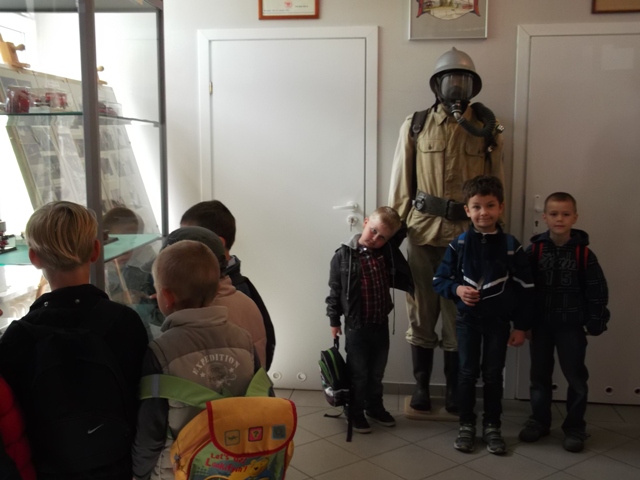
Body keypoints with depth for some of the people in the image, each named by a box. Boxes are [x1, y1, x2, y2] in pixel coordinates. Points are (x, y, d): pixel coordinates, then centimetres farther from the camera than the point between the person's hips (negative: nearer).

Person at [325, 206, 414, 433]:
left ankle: (375, 407, 39)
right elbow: (335, 290, -6)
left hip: (381, 323, 4)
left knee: (377, 372, 20)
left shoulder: (389, 251, -4)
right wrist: (334, 319, -3)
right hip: (356, 325, -4)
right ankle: (355, 412, 27)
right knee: (358, 373, 9)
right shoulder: (344, 255, -13)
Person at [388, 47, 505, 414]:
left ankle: (455, 387, 22)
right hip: (423, 232, 0)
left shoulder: (488, 127, 5)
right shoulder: (416, 126, 5)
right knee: (421, 310, 8)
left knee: (460, 314, 7)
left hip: (469, 233, 0)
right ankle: (421, 384, 22)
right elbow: (401, 181, 4)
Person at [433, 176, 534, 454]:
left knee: (493, 375, 9)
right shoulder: (458, 245, -6)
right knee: (467, 373, 8)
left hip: (498, 321, 0)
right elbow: (439, 280, -1)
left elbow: (525, 288, -2)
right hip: (467, 319, 0)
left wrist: (521, 326, -3)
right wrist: (457, 289, -22)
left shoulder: (511, 246, -7)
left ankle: (492, 427, 23)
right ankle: (466, 425, 22)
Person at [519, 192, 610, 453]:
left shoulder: (584, 253, -7)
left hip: (572, 326, -1)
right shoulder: (534, 250, -5)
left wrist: (595, 322, -6)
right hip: (540, 324, 2)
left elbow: (597, 291, -3)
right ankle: (538, 421, 27)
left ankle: (575, 427, 19)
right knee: (539, 374, 13)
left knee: (575, 376, 6)